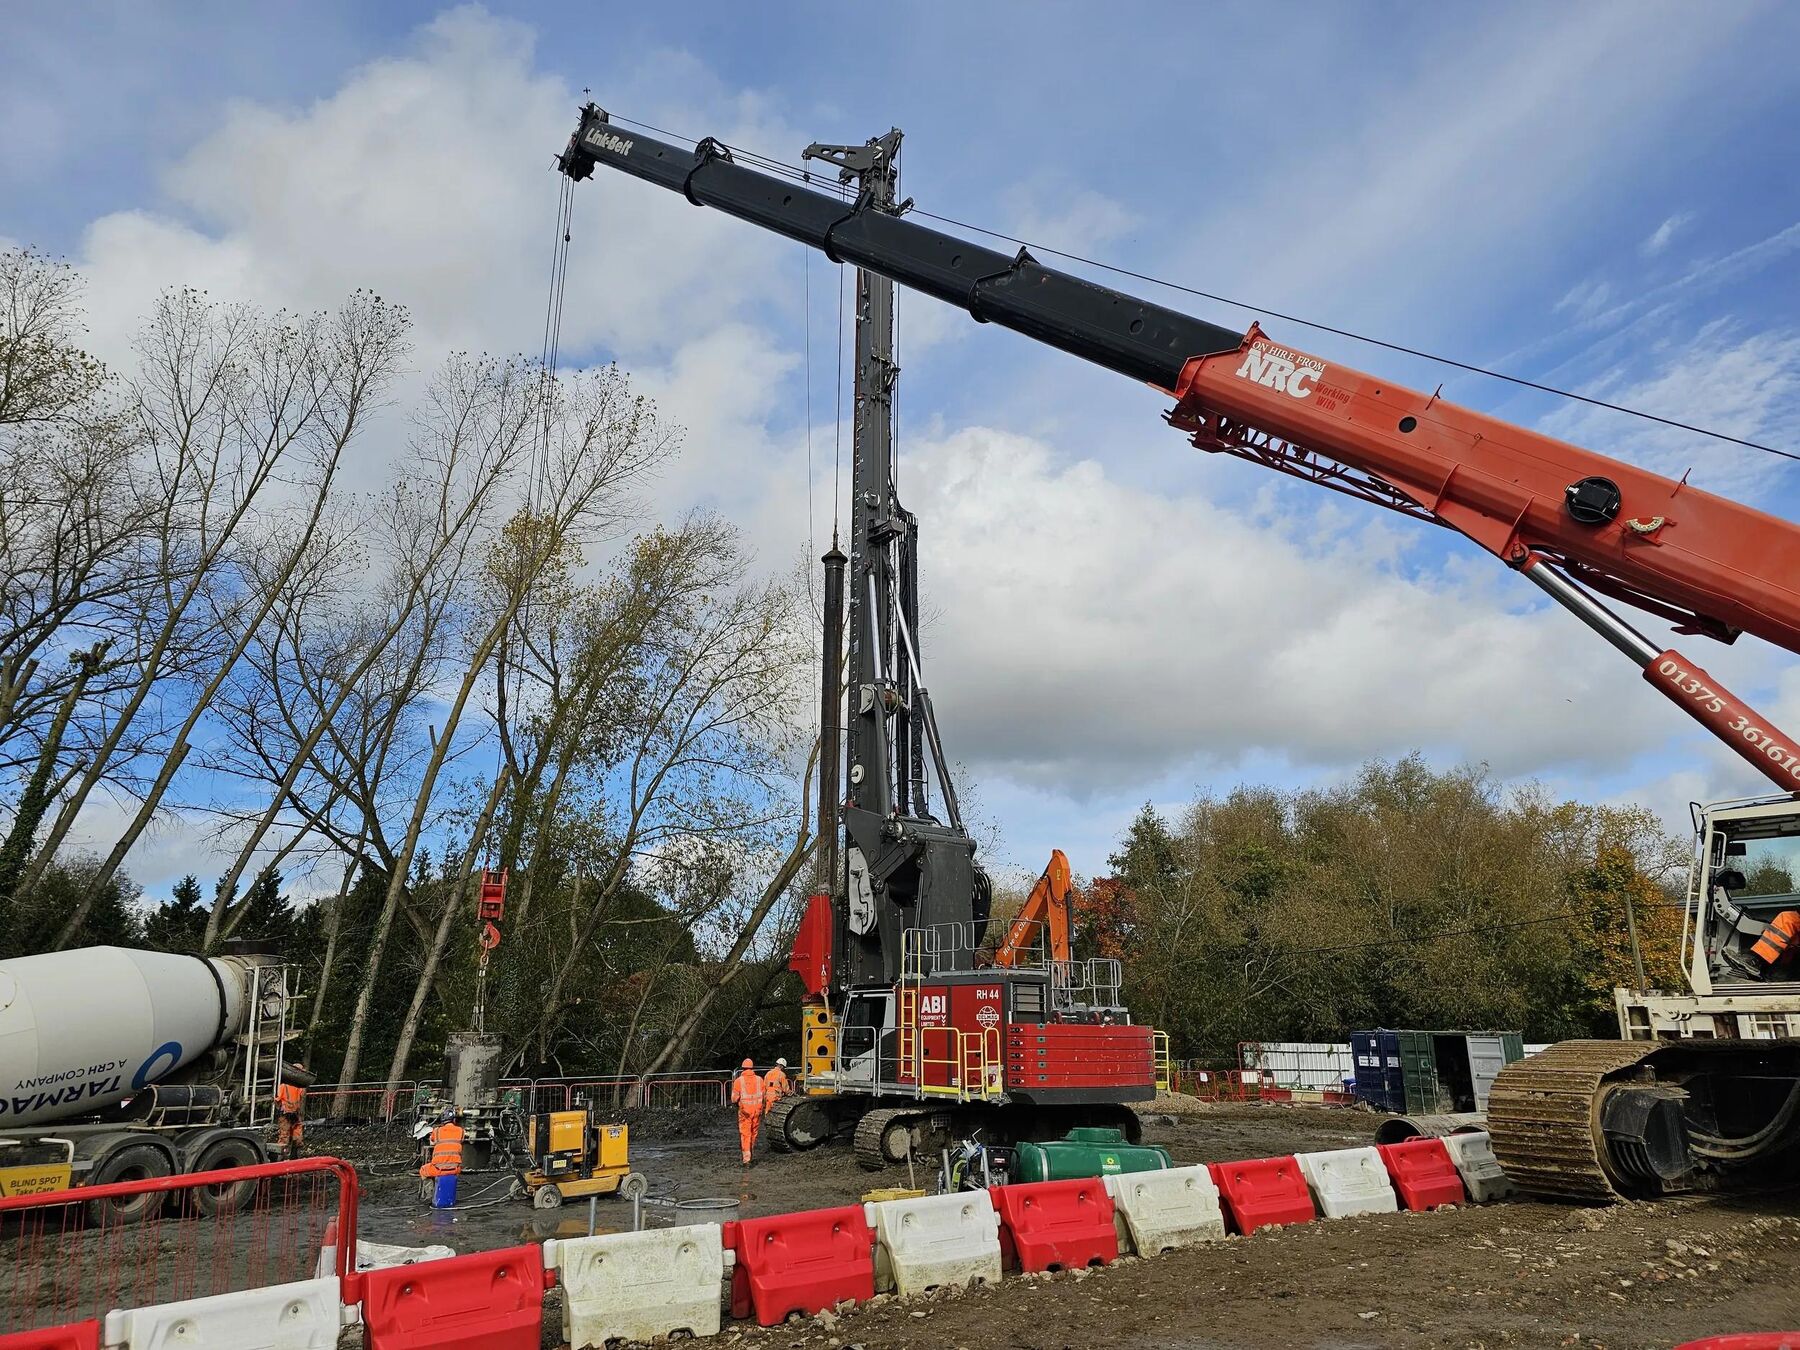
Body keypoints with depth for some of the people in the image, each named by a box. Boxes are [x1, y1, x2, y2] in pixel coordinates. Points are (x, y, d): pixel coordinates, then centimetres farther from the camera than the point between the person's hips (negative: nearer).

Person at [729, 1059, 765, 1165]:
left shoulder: (738, 1081, -5)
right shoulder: (759, 1079, 2)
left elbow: (734, 1098, -4)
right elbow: (765, 1096, 6)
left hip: (744, 1110, -2)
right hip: (757, 1110, 2)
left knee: (745, 1134, 0)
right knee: (754, 1133, 17)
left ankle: (746, 1159, -8)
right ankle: (749, 1153, 28)